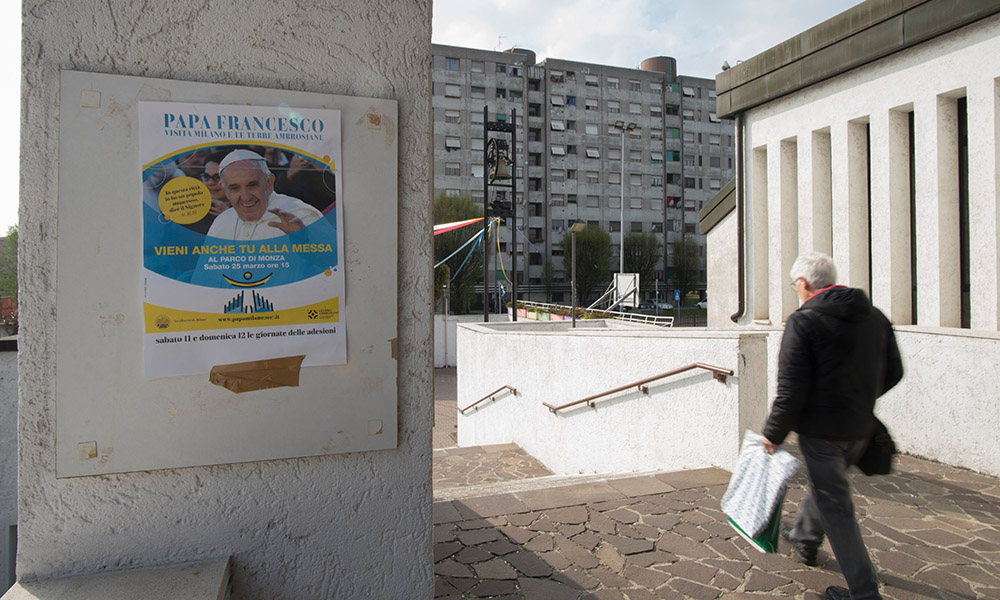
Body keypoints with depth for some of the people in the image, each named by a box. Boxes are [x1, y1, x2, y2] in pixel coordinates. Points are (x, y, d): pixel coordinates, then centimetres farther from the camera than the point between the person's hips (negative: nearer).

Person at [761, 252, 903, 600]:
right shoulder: (874, 317, 4)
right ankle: (804, 541, 49)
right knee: (825, 486, 27)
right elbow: (892, 373, 14)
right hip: (860, 428, 8)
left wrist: (774, 433, -8)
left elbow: (792, 390, -20)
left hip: (821, 429, -8)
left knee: (834, 505, 5)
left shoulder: (804, 321, -18)